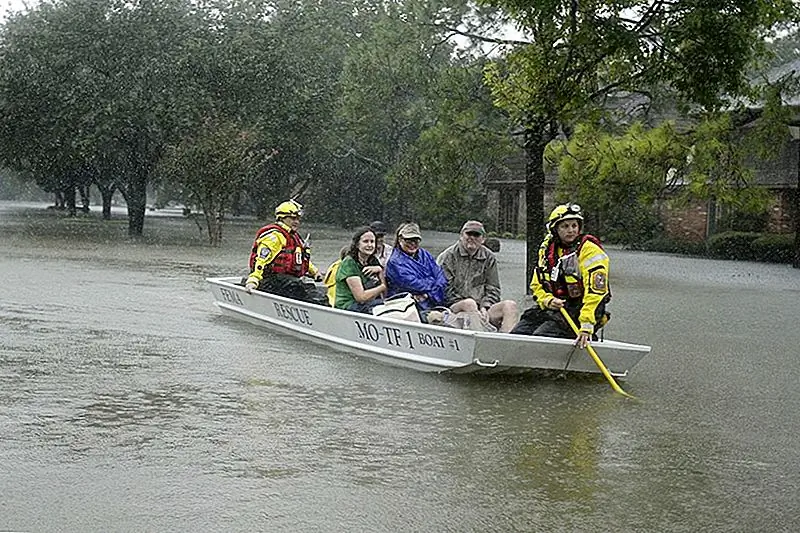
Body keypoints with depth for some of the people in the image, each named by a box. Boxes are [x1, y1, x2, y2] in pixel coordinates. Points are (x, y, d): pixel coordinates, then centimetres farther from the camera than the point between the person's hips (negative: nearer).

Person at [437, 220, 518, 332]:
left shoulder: (489, 258, 17)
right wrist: (465, 304, -15)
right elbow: (446, 290, -3)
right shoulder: (447, 257, 4)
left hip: (482, 307, 4)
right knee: (469, 303, -36)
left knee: (510, 305, -21)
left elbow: (493, 289, 15)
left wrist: (485, 307, -4)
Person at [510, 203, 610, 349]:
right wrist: (548, 301, -9)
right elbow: (537, 285, 15)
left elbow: (595, 291, -22)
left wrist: (587, 326, -30)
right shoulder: (548, 249, 10)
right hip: (553, 308, 7)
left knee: (541, 336, -28)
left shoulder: (589, 249, -12)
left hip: (578, 312, -7)